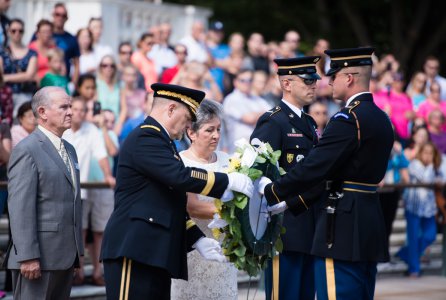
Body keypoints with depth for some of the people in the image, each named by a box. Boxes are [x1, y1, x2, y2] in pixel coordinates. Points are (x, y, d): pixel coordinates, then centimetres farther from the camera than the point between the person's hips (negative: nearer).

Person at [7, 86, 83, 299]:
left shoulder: (69, 150, 18)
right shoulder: (27, 150, -9)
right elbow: (20, 207, -16)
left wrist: (77, 251, 18)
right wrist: (28, 256, -21)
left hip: (66, 256, 8)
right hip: (39, 257, -8)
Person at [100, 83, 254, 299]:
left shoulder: (160, 140, 23)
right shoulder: (145, 139, -9)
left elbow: (173, 205, 26)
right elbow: (182, 178, -21)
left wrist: (197, 239, 17)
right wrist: (228, 181, -13)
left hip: (155, 254, 10)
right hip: (135, 252, -10)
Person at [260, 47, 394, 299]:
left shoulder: (348, 119, -15)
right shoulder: (382, 119, 14)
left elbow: (313, 168, -17)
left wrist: (271, 193, -4)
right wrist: (289, 203, 16)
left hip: (344, 226, -10)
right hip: (371, 224, 10)